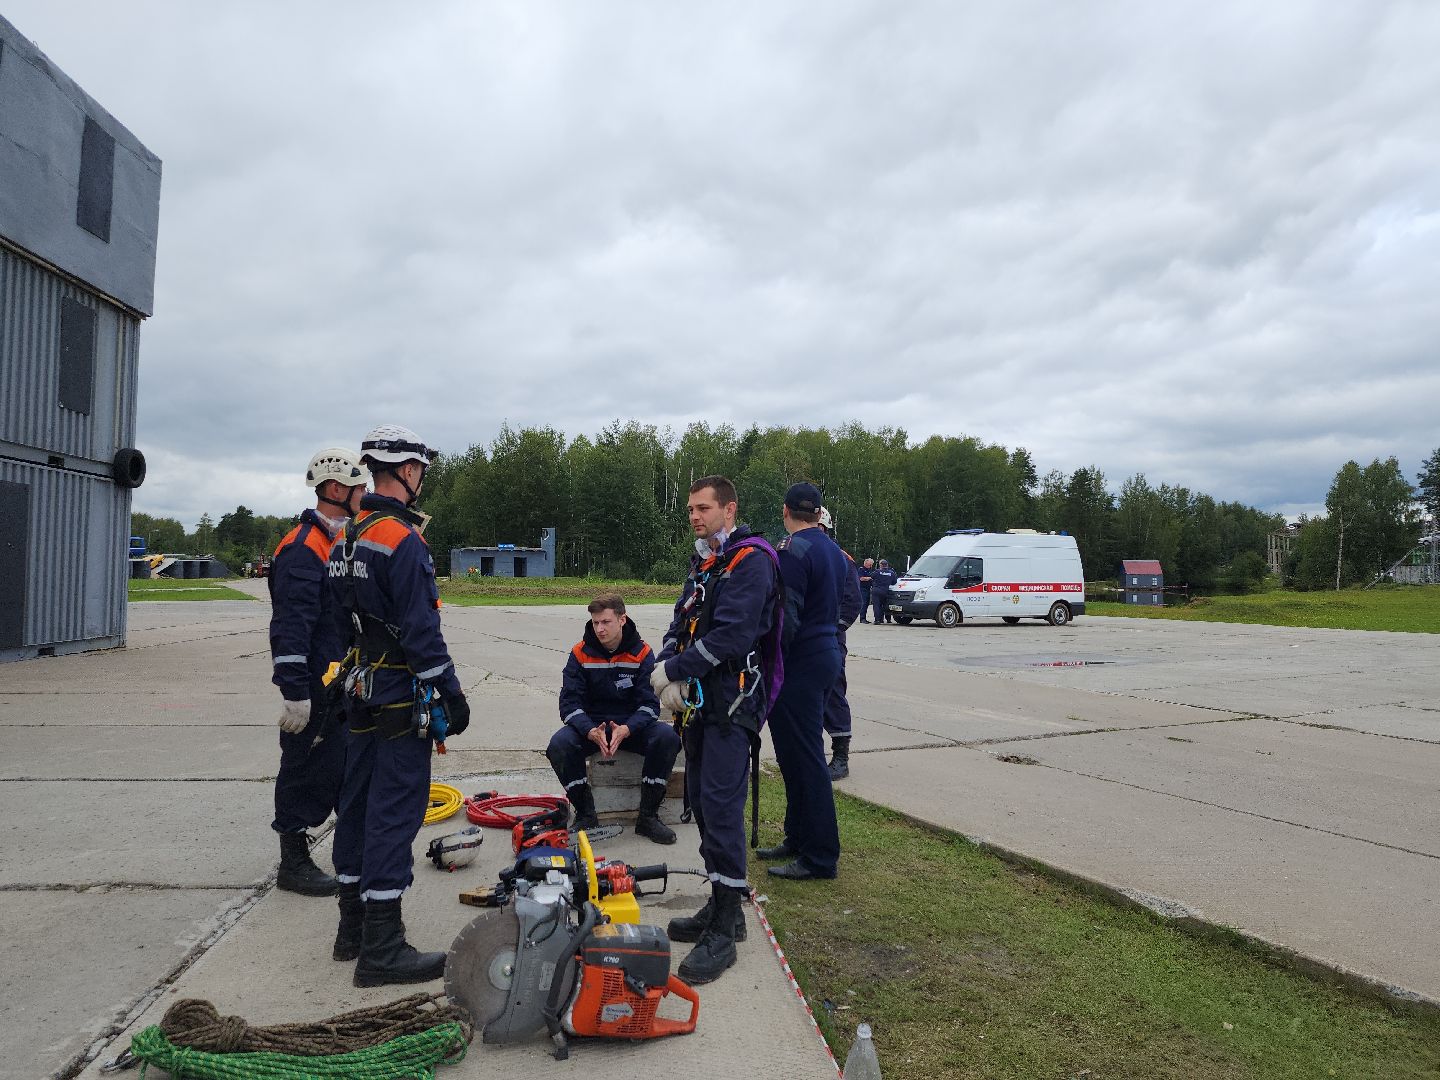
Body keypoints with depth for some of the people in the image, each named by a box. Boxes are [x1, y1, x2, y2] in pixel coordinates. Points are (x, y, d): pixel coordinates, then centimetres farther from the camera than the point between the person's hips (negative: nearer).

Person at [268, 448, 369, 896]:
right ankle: (293, 863, 15)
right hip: (314, 687, -10)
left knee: (349, 770, 18)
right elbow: (291, 627, -24)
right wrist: (295, 691, -26)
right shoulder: (303, 549, -18)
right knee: (307, 771, 1)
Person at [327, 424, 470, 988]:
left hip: (359, 692, 10)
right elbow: (422, 630, -21)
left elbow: (338, 616, 17)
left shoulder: (347, 536, 12)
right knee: (395, 813, -5)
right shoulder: (403, 539, -18)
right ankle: (381, 949, 1)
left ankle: (354, 927, 28)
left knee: (358, 804, 16)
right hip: (401, 697, -10)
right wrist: (451, 693, -15)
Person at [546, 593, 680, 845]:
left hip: (631, 726, 0)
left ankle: (648, 816, -15)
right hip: (590, 726, 0)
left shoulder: (641, 654, -7)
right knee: (559, 744, -30)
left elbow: (649, 703, -12)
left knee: (667, 737, -29)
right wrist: (591, 732, -30)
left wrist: (626, 730, -31)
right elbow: (570, 703, -11)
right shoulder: (581, 654, -6)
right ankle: (585, 814, -13)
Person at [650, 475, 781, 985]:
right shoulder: (703, 564, 19)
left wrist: (673, 669, -16)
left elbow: (731, 633, -23)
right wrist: (667, 669, -4)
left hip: (733, 699, -10)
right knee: (701, 802, 13)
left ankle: (724, 930, -4)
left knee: (721, 807, -11)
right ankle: (721, 906, 25)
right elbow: (681, 624, 15)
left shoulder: (750, 560, -12)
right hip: (698, 699, 10)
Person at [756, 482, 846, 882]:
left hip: (799, 665, -10)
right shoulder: (833, 551, 14)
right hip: (827, 655, 10)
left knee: (804, 759, -4)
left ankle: (821, 856, 3)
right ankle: (798, 839, 28)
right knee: (798, 756, 18)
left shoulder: (793, 550, -16)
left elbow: (784, 619, -21)